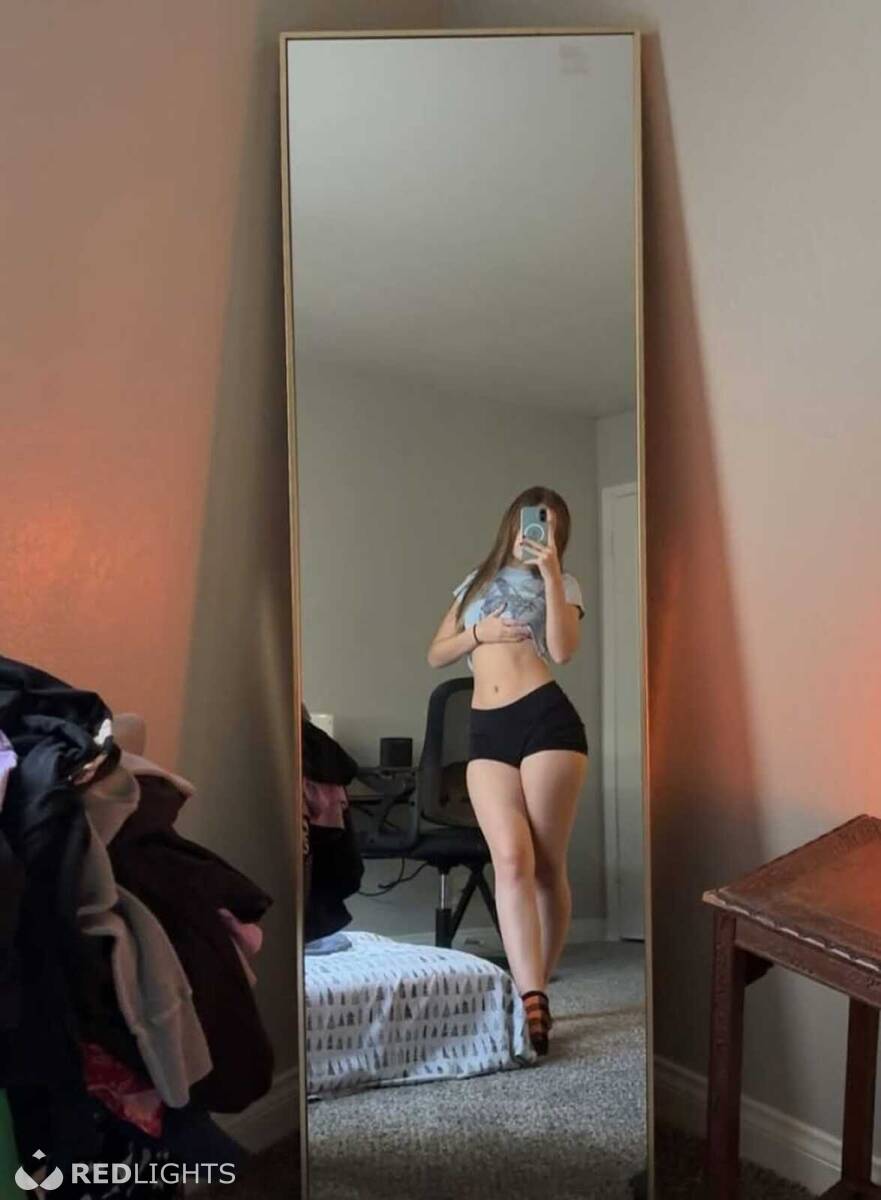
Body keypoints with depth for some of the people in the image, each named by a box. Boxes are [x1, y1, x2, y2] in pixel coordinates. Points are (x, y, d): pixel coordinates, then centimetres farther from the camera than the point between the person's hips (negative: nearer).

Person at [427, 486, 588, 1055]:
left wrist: (550, 572, -10)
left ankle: (534, 994, 14)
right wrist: (479, 632, 0)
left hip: (547, 720, -2)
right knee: (511, 858, -12)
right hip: (487, 732, 3)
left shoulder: (564, 583, 12)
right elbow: (437, 654, 18)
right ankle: (533, 1001, -13)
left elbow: (563, 650, -8)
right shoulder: (479, 581, 23)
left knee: (548, 864, -1)